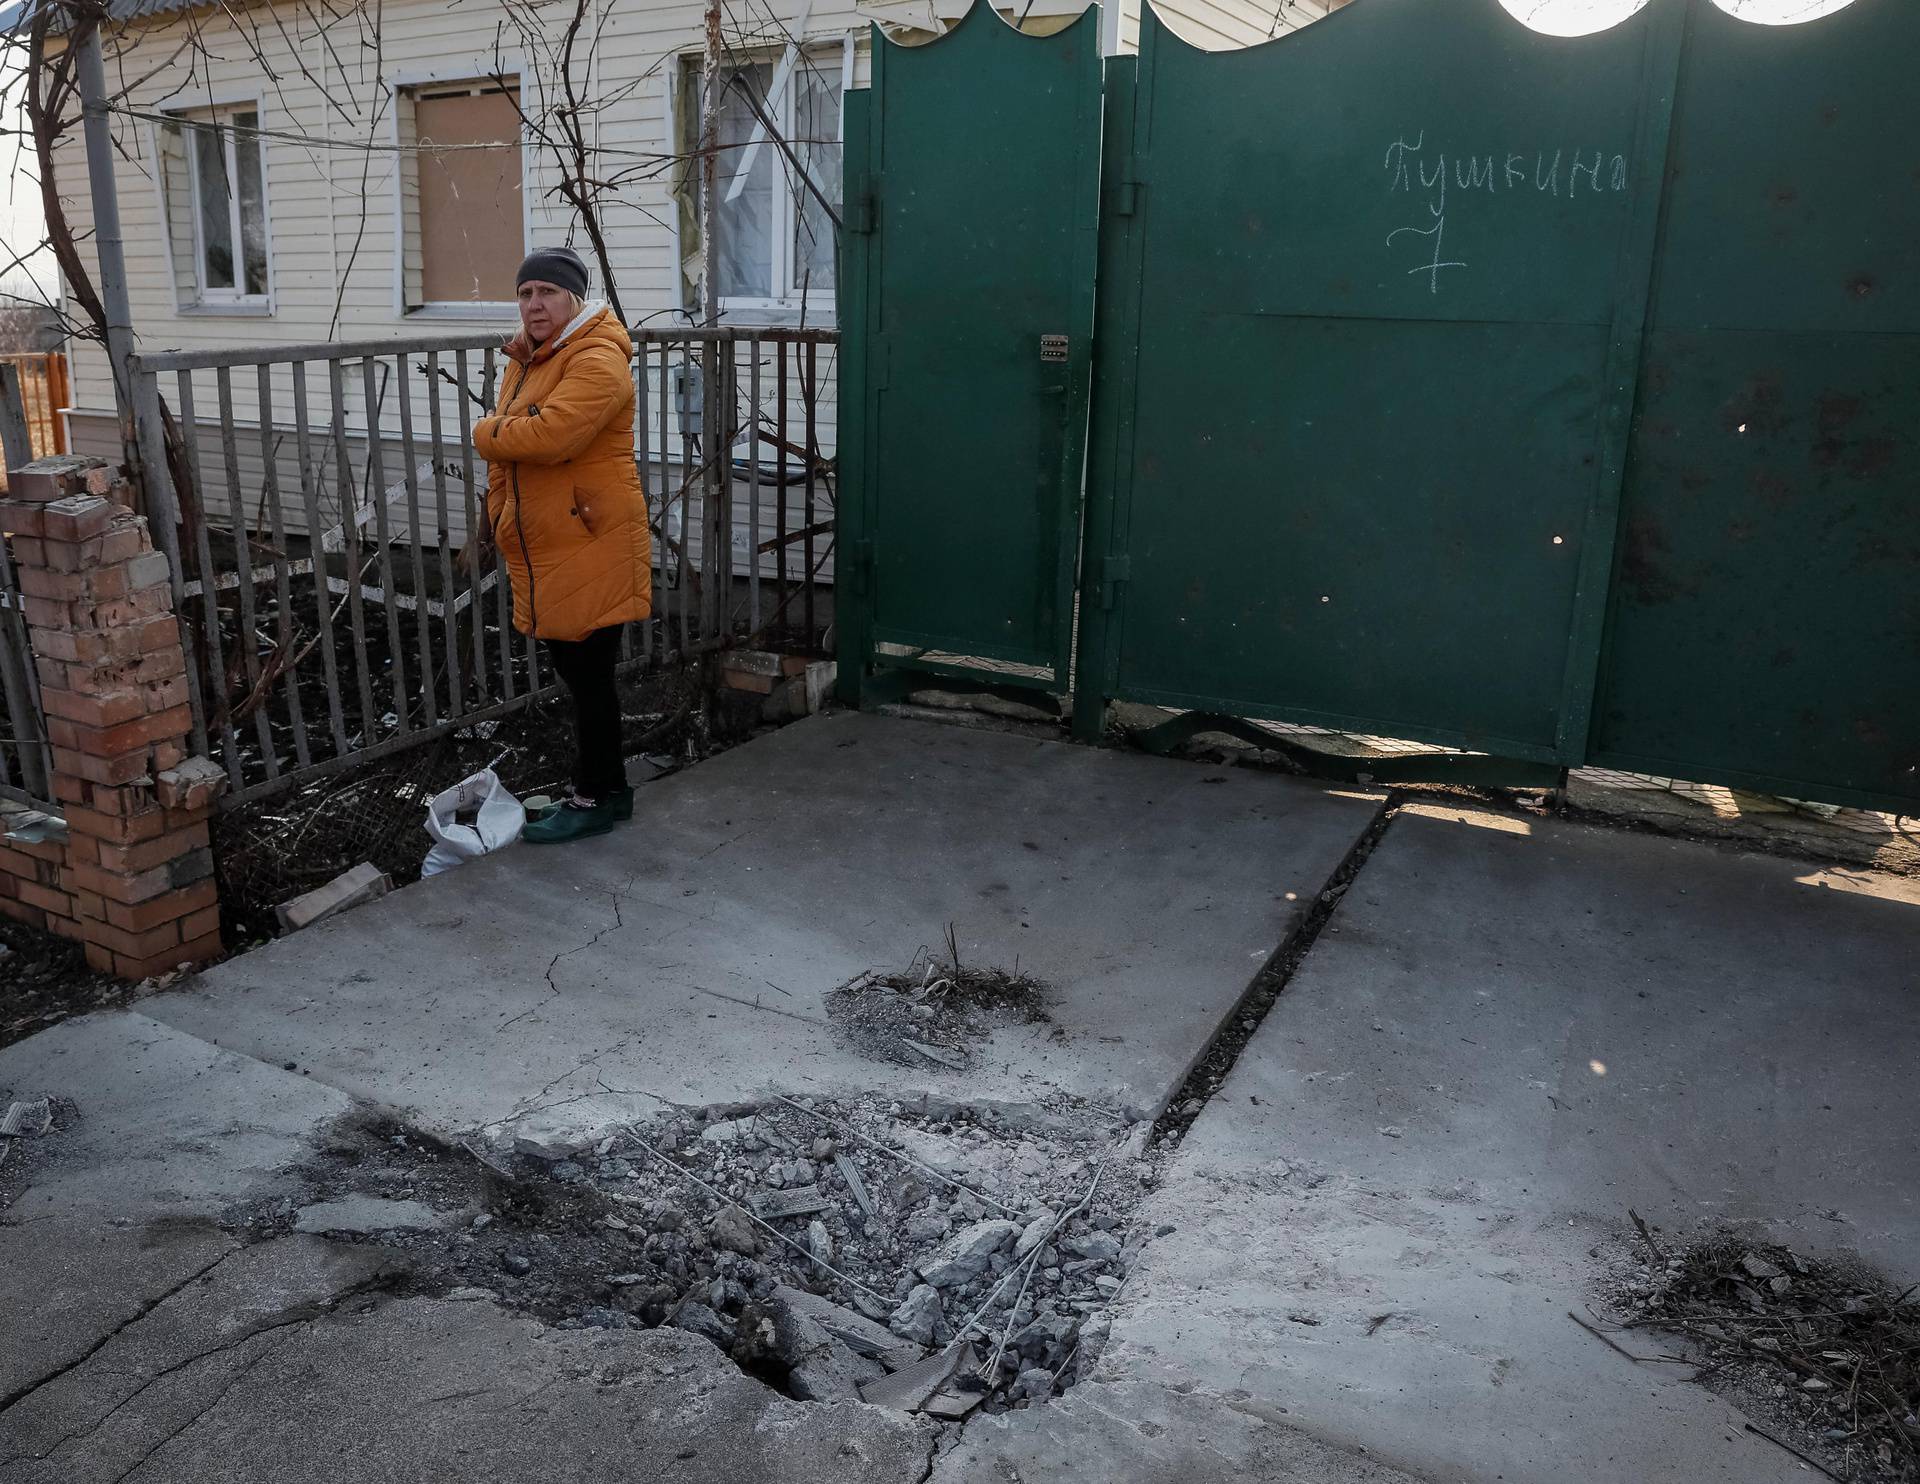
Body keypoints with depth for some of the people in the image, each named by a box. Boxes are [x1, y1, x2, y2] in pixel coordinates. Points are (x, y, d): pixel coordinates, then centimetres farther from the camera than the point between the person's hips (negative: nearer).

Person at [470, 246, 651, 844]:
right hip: (544, 548, 10)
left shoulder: (597, 360, -16)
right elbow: (510, 453, 25)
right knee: (575, 671, 16)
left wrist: (486, 433, -12)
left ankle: (598, 798, 12)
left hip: (589, 546, -9)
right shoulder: (526, 361, 16)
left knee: (589, 674, -1)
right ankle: (605, 787, 28)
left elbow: (551, 434, -30)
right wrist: (498, 515, 18)